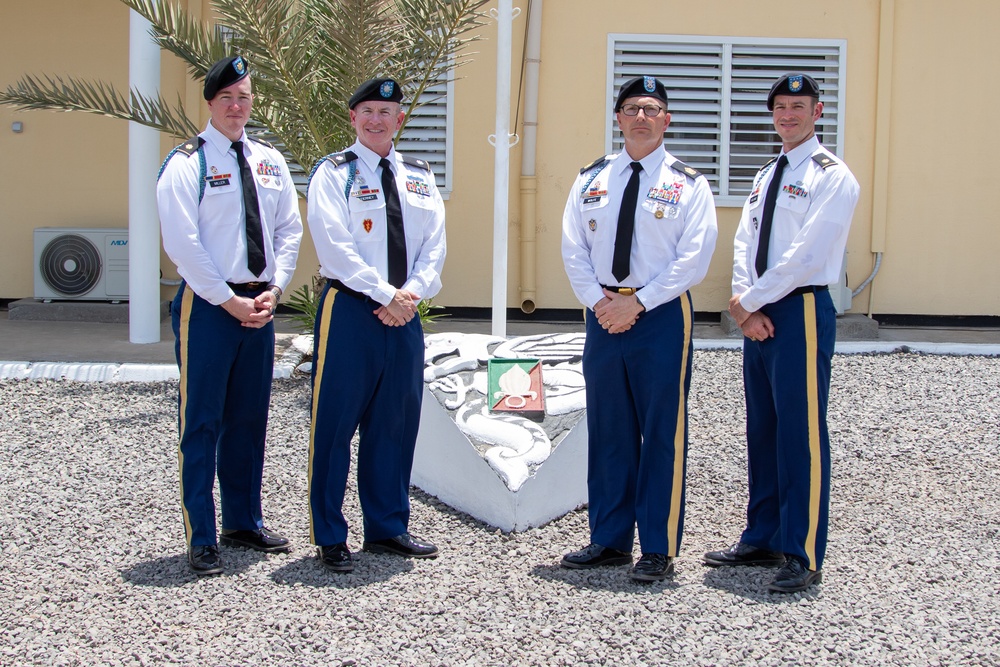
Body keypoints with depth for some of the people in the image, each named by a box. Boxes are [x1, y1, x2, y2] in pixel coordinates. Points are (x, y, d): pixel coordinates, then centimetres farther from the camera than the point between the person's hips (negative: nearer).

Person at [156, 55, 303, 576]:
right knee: (202, 422, -3)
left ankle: (244, 523, 26)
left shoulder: (269, 161, 11)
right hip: (207, 304, -6)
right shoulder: (187, 163, -6)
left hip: (258, 304, 6)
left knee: (250, 418, 13)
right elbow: (183, 243, -11)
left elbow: (288, 230, 12)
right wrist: (229, 301, -13)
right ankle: (201, 538, 4)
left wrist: (273, 289, -2)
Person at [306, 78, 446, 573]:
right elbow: (336, 245, -12)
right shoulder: (333, 173, -2)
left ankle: (387, 528, 22)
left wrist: (412, 293, -8)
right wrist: (387, 294, -16)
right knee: (336, 422, -3)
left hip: (404, 314, 5)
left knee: (396, 422, 10)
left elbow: (434, 243, 8)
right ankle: (329, 537, 6)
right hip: (350, 310, -5)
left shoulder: (419, 176, 15)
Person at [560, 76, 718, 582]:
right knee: (608, 431, 9)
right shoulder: (591, 179, 11)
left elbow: (693, 259, -7)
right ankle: (609, 541, 18)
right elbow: (574, 249, 8)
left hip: (661, 315, -4)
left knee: (662, 434, -1)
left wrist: (637, 303, -13)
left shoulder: (687, 184, 1)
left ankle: (658, 549, 6)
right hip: (603, 313, 4)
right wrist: (598, 301, -7)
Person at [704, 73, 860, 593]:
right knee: (761, 428, 12)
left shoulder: (832, 177, -7)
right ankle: (762, 539, 22)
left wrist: (751, 301, -12)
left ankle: (803, 557, -2)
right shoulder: (765, 178, 18)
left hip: (802, 310, -8)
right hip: (758, 314, 8)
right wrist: (747, 307, -6)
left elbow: (808, 253, -16)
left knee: (801, 432, -6)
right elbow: (745, 244, 10)